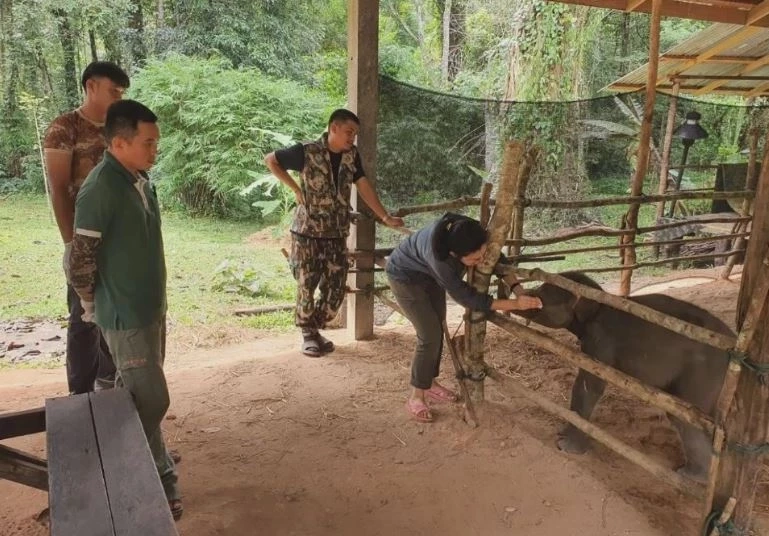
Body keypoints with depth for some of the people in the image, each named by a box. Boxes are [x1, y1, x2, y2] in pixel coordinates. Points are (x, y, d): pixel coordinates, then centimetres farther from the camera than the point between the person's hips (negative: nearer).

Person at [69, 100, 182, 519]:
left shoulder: (140, 180, 5)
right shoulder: (101, 188, -22)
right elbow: (80, 259, -19)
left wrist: (155, 300, 16)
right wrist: (92, 307, -5)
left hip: (151, 307, 8)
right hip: (126, 316, -8)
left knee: (137, 397, 20)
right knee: (152, 401, 0)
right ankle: (159, 480, 18)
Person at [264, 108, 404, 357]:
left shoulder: (352, 155, 4)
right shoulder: (307, 151, -11)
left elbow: (364, 187, 5)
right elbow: (270, 160, -1)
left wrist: (386, 218, -1)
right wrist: (295, 188, -5)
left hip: (337, 234, 5)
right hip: (307, 232, -4)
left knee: (335, 290, 6)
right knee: (307, 287, 3)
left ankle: (315, 329, 26)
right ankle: (308, 334, 20)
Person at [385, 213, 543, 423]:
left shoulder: (469, 234, -29)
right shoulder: (438, 258, -44)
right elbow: (468, 298, -35)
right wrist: (515, 304, -35)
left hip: (429, 274, 7)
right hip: (406, 277, -7)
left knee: (438, 329, 12)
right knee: (430, 336, -10)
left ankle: (430, 383, 30)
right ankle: (416, 398, 4)